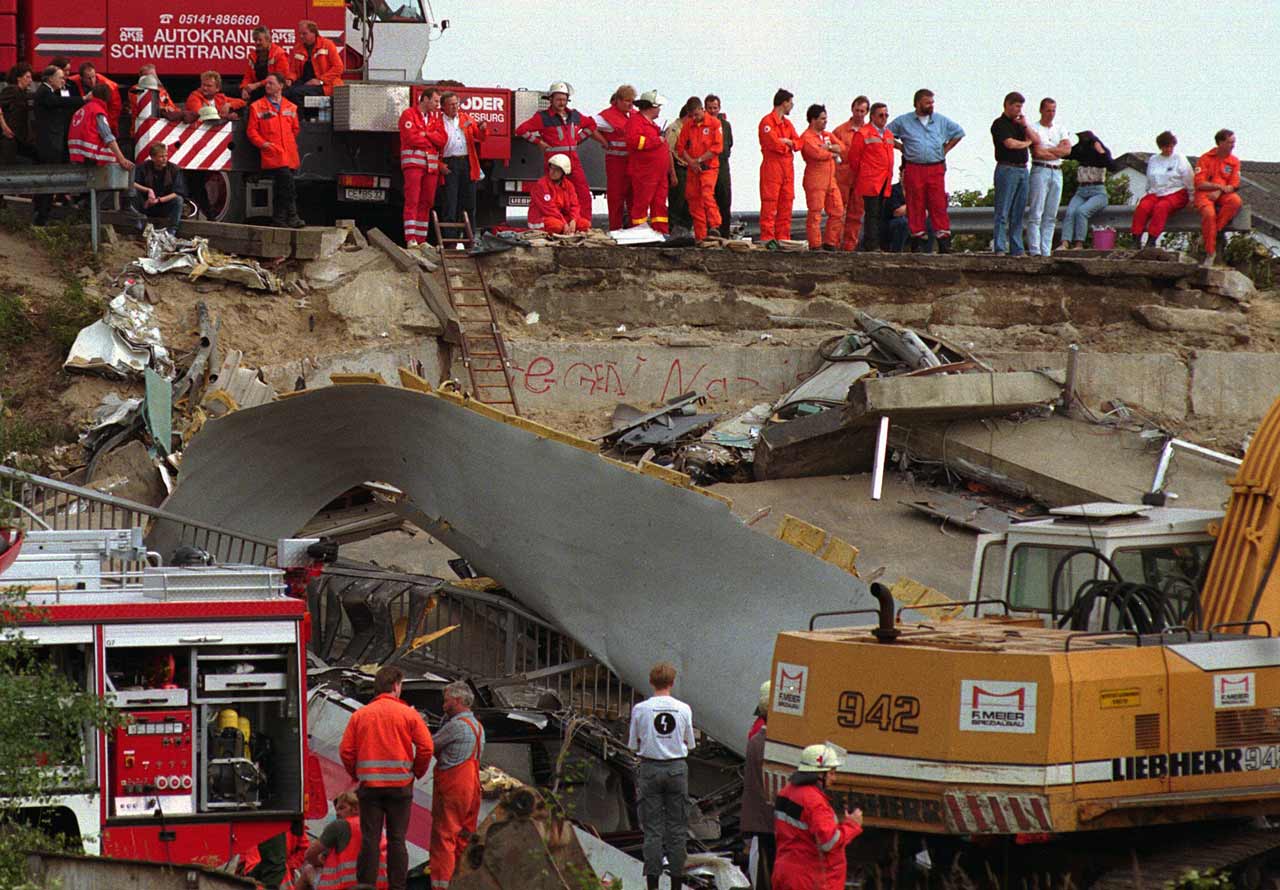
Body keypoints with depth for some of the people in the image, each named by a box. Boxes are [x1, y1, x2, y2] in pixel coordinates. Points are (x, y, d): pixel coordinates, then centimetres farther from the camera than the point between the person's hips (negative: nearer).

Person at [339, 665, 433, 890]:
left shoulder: (360, 715, 2)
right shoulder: (408, 714, -3)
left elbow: (346, 751, 0)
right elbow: (426, 748, -7)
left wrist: (357, 775, 14)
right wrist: (417, 772, 9)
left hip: (369, 786, 1)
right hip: (400, 785, -1)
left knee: (370, 839, 3)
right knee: (396, 840, 4)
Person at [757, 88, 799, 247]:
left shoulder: (787, 124, 20)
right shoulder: (767, 121, -6)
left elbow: (798, 143, 10)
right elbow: (773, 144, -17)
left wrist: (787, 142, -9)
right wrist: (788, 145, 0)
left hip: (787, 168, 8)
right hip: (772, 165, -8)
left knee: (786, 204, 7)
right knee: (770, 204, -9)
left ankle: (783, 237, 10)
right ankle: (767, 238, -11)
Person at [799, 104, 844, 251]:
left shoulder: (827, 135, 19)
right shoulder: (807, 138, -7)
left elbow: (841, 148, 9)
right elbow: (818, 153, -19)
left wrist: (829, 147, -9)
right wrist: (833, 154, -2)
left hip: (830, 179, 8)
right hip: (815, 180, -8)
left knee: (838, 212, 7)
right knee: (815, 214, -6)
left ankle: (831, 243, 13)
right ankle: (815, 244, -4)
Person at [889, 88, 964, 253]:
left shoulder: (941, 121, 11)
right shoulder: (903, 121, 6)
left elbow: (959, 133, 23)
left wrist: (946, 149, 13)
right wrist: (902, 148, 6)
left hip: (936, 169, 1)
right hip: (913, 170, -1)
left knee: (939, 205, -6)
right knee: (915, 207, -2)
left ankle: (944, 242, -8)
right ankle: (917, 240, 2)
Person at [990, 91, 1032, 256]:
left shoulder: (1018, 124, 20)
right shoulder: (1000, 124, -3)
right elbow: (1010, 143, -15)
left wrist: (1025, 126, 0)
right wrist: (1027, 143, 2)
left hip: (1022, 169, 7)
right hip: (1007, 168, -7)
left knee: (1018, 213, 7)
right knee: (1003, 212, -7)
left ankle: (1017, 249, 9)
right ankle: (999, 249, -9)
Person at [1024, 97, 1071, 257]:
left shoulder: (1060, 129, 17)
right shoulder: (1033, 128, 1)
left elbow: (1067, 149, 1)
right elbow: (1037, 152, -12)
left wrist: (1047, 150, -6)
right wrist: (1057, 151, -2)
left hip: (1057, 173, 5)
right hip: (1040, 171, -5)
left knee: (1051, 217, 4)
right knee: (1035, 215, -10)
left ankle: (1046, 252, 5)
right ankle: (1035, 251, -14)